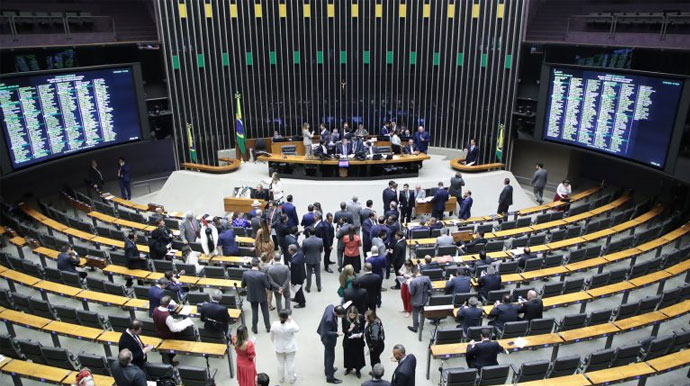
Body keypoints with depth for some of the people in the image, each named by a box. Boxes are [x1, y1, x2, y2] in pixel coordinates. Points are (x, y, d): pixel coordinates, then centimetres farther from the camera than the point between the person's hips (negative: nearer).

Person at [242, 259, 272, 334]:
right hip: (262, 296, -2)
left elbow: (243, 285, -5)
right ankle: (268, 327, 32)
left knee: (254, 311, 21)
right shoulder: (262, 275, -27)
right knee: (265, 311, 19)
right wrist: (268, 287, 5)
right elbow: (268, 286, -18)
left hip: (252, 296, 2)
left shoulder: (245, 274, -18)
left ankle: (254, 328, 30)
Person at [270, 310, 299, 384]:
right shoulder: (291, 325, -29)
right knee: (290, 364, 16)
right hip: (290, 348, -2)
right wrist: (291, 321, -7)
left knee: (280, 363, 21)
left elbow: (272, 336, -7)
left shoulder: (274, 325, -23)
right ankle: (291, 379, 31)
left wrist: (274, 342, 13)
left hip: (279, 348, 2)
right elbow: (297, 329, -7)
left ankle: (281, 378, 38)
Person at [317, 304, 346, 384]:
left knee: (327, 353, 29)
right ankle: (330, 377, 22)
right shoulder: (329, 320, -41)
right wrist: (337, 334, -39)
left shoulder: (331, 306, -20)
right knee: (330, 356, 7)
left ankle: (327, 368, 50)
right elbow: (327, 332, -30)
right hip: (328, 339, -9)